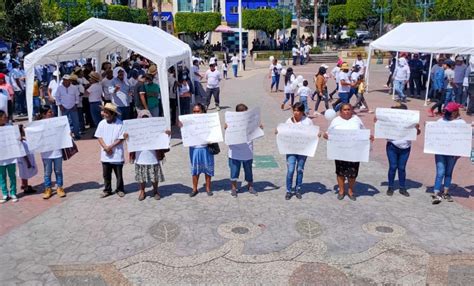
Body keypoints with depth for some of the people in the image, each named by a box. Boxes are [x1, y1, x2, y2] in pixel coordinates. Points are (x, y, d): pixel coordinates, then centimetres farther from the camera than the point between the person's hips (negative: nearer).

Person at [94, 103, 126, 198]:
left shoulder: (119, 124, -12)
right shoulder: (102, 123, 1)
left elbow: (121, 139, -12)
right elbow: (99, 137, 2)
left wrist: (110, 147, -16)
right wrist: (105, 147, -12)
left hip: (117, 155, -4)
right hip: (105, 155, 4)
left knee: (118, 174, 8)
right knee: (106, 174, 13)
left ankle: (120, 189, 23)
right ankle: (107, 190, 26)